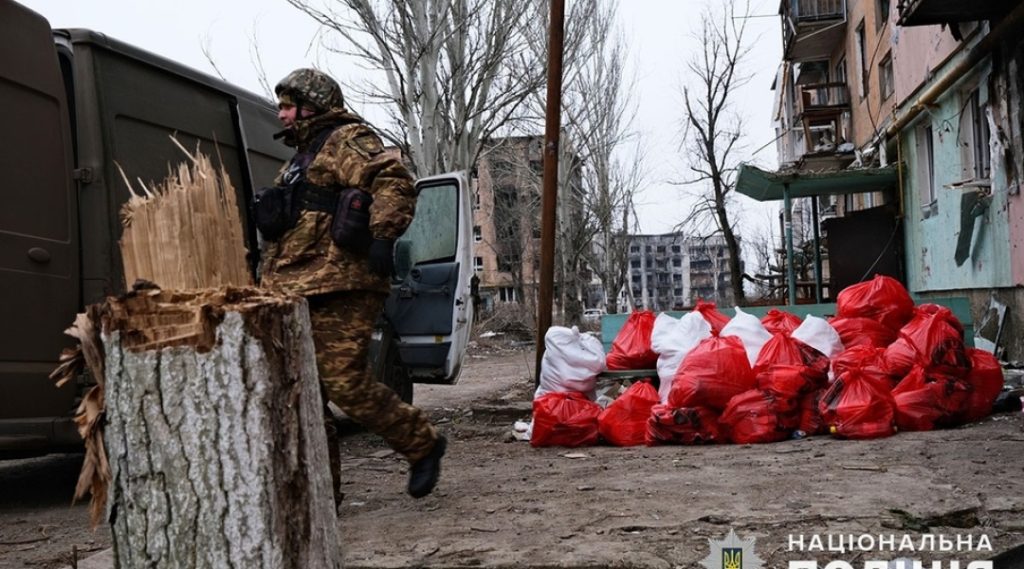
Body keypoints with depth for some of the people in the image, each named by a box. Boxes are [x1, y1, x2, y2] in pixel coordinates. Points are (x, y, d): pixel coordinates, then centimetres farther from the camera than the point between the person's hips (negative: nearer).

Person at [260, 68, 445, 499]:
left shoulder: (347, 140, -3)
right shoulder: (302, 157, 28)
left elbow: (394, 181, -19)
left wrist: (383, 237, -29)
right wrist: (269, 275, 33)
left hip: (339, 291, -10)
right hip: (295, 294, 10)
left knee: (345, 383, -15)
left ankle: (423, 445, 5)